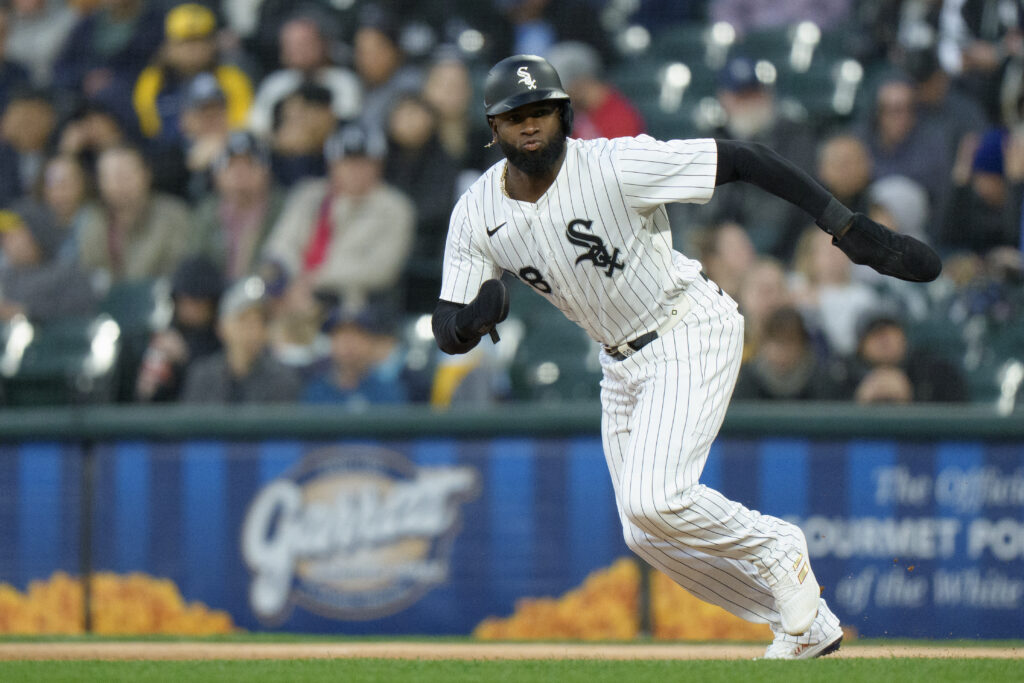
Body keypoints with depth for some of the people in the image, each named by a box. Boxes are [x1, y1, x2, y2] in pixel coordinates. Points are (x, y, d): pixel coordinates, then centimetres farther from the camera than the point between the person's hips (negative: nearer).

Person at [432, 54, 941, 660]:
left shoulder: (614, 166, -24)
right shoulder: (477, 216, -8)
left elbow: (744, 160, -24)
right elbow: (449, 334, -5)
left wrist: (849, 228, -28)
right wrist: (473, 318, -32)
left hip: (692, 335, -7)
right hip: (623, 363, 7)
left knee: (652, 499, -25)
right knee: (648, 535, 8)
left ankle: (775, 551, 2)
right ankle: (807, 625, 23)